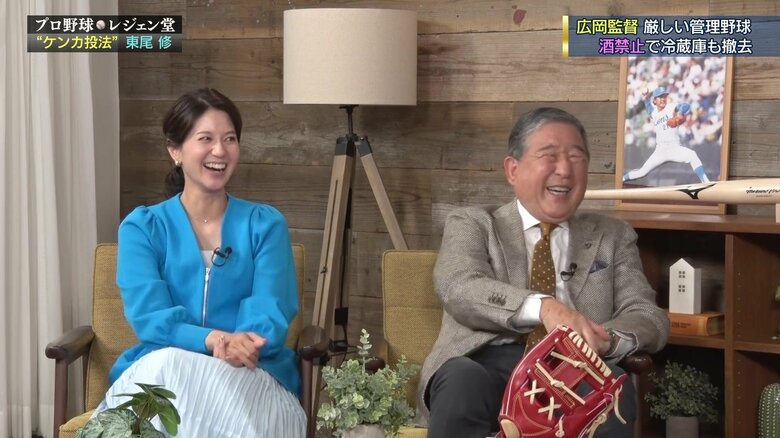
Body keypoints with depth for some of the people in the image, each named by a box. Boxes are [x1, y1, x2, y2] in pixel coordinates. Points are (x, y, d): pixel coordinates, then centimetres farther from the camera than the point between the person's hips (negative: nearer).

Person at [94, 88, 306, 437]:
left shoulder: (266, 224, 10)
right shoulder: (141, 227, 8)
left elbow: (269, 309, -5)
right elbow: (149, 316, -8)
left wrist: (240, 346, -30)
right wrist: (213, 339, -29)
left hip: (252, 373, 0)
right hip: (158, 368, 0)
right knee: (165, 367, -37)